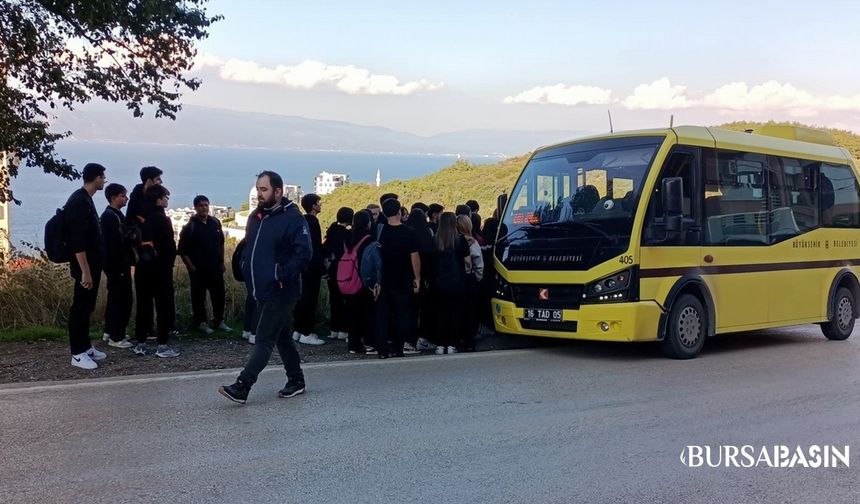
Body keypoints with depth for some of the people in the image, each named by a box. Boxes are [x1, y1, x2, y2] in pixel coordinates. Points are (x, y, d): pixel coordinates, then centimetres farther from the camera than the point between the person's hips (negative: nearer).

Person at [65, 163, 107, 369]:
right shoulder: (78, 202, -19)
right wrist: (85, 271, -25)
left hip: (93, 264, 10)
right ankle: (78, 354, 3)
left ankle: (86, 347, 24)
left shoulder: (85, 200, 12)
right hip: (85, 266, -10)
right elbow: (77, 242, -24)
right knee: (80, 308, -3)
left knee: (87, 307, 15)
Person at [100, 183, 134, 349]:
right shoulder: (110, 217, -15)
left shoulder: (116, 215, 16)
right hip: (117, 265, -10)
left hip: (119, 265, 10)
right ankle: (116, 337, -1)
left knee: (115, 298, 17)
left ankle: (110, 332, 26)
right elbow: (113, 245, -21)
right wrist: (121, 266, -22)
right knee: (122, 299, -6)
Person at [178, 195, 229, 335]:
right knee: (199, 296, 4)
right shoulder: (190, 226, -9)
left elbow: (221, 243, 15)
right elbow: (182, 250, -8)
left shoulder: (215, 223, 5)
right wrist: (191, 266, -11)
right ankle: (201, 322, 15)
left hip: (215, 267, 4)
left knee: (219, 294, 8)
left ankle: (219, 321, 20)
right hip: (198, 269, -4)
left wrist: (221, 262, 13)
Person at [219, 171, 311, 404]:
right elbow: (249, 247, 25)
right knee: (282, 336, 16)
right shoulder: (256, 216, 12)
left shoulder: (292, 217, -14)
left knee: (264, 339, -9)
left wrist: (283, 277, -22)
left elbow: (304, 253, -22)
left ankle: (241, 387, -12)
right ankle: (296, 380, 28)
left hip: (280, 293, -9)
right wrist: (246, 269, 9)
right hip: (261, 291, 9)